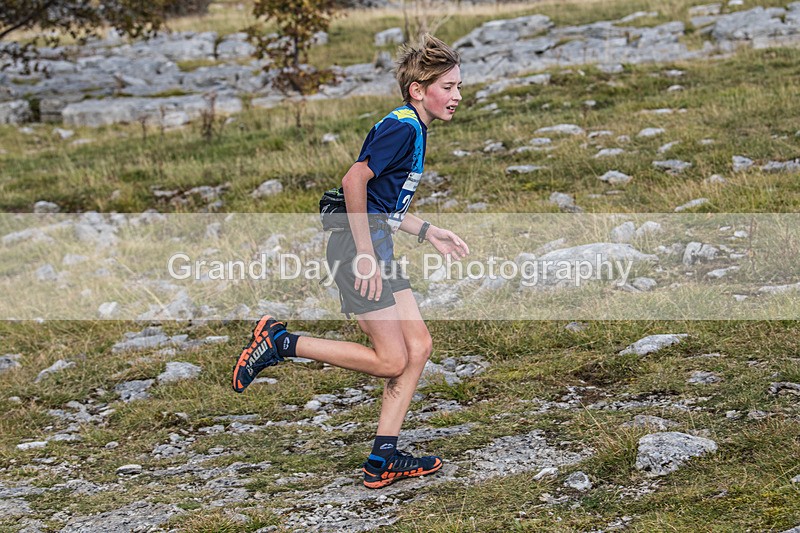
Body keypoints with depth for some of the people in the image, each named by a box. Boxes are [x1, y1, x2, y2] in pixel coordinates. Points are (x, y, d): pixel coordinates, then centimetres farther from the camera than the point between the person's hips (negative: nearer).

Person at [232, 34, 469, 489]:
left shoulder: (413, 129, 17)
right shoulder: (403, 127, -14)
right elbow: (355, 181, -24)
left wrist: (428, 232, 19)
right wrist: (365, 254, -24)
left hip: (377, 245, 10)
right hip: (360, 244, -10)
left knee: (419, 346, 4)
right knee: (391, 361, -8)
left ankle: (383, 458, 6)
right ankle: (280, 342, 0)